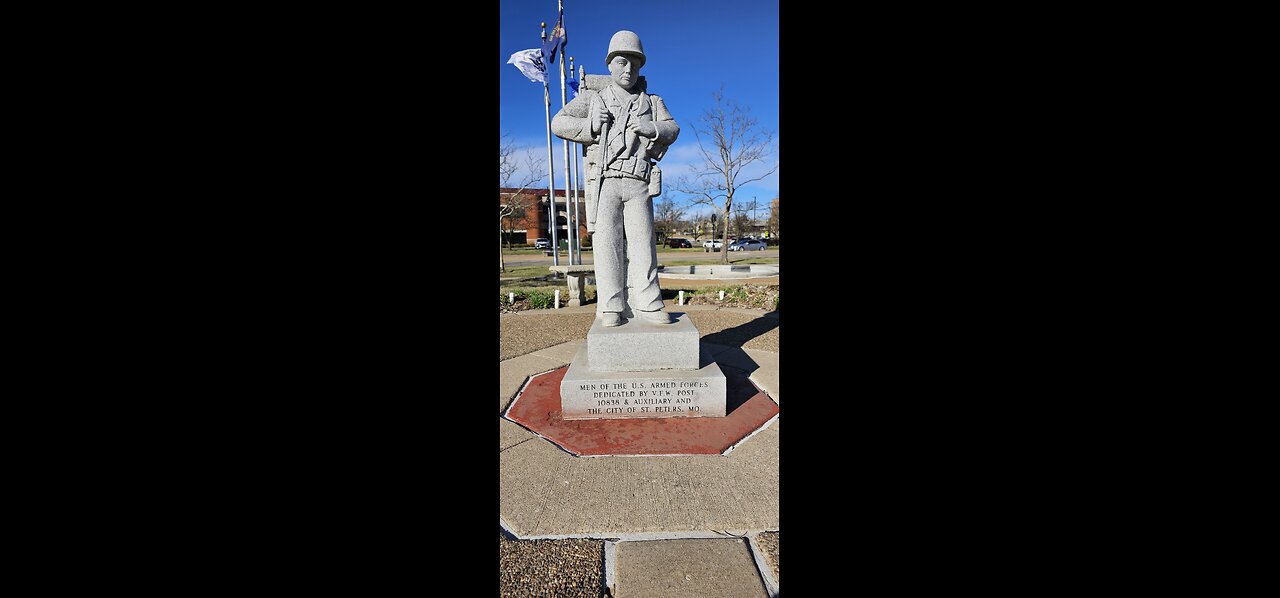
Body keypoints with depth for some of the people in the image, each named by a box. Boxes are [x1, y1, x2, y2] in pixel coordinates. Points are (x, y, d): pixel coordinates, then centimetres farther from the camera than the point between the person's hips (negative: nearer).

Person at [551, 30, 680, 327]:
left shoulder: (651, 102, 20)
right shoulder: (592, 98, 14)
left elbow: (672, 129, 11)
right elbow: (558, 123, 8)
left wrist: (653, 129, -10)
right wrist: (592, 127, -6)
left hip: (638, 184, 1)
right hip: (604, 182, -1)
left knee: (642, 243, -5)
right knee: (607, 243, -7)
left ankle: (646, 304, -3)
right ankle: (611, 307, -5)